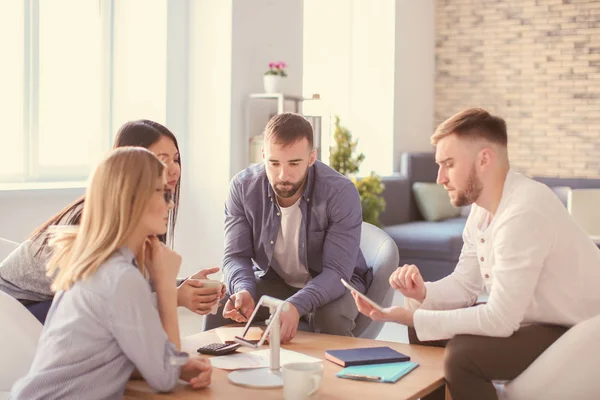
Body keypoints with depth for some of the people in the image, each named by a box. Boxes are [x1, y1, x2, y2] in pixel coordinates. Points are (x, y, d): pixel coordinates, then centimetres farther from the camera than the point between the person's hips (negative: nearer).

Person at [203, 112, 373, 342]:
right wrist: (244, 291, -38)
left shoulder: (341, 193, -25)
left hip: (332, 284, -2)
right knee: (218, 308, -23)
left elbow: (337, 270, -29)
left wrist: (296, 306, -48)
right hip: (272, 281, 3)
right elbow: (236, 256, -13)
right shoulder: (243, 187, -15)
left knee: (331, 319, -35)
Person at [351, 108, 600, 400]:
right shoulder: (482, 207, 1)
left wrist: (413, 318, -23)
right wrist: (422, 293, -14)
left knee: (462, 353, -26)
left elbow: (499, 320, -29)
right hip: (537, 321, 9)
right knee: (424, 330, 7)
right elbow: (464, 285, 7)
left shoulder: (523, 212, -29)